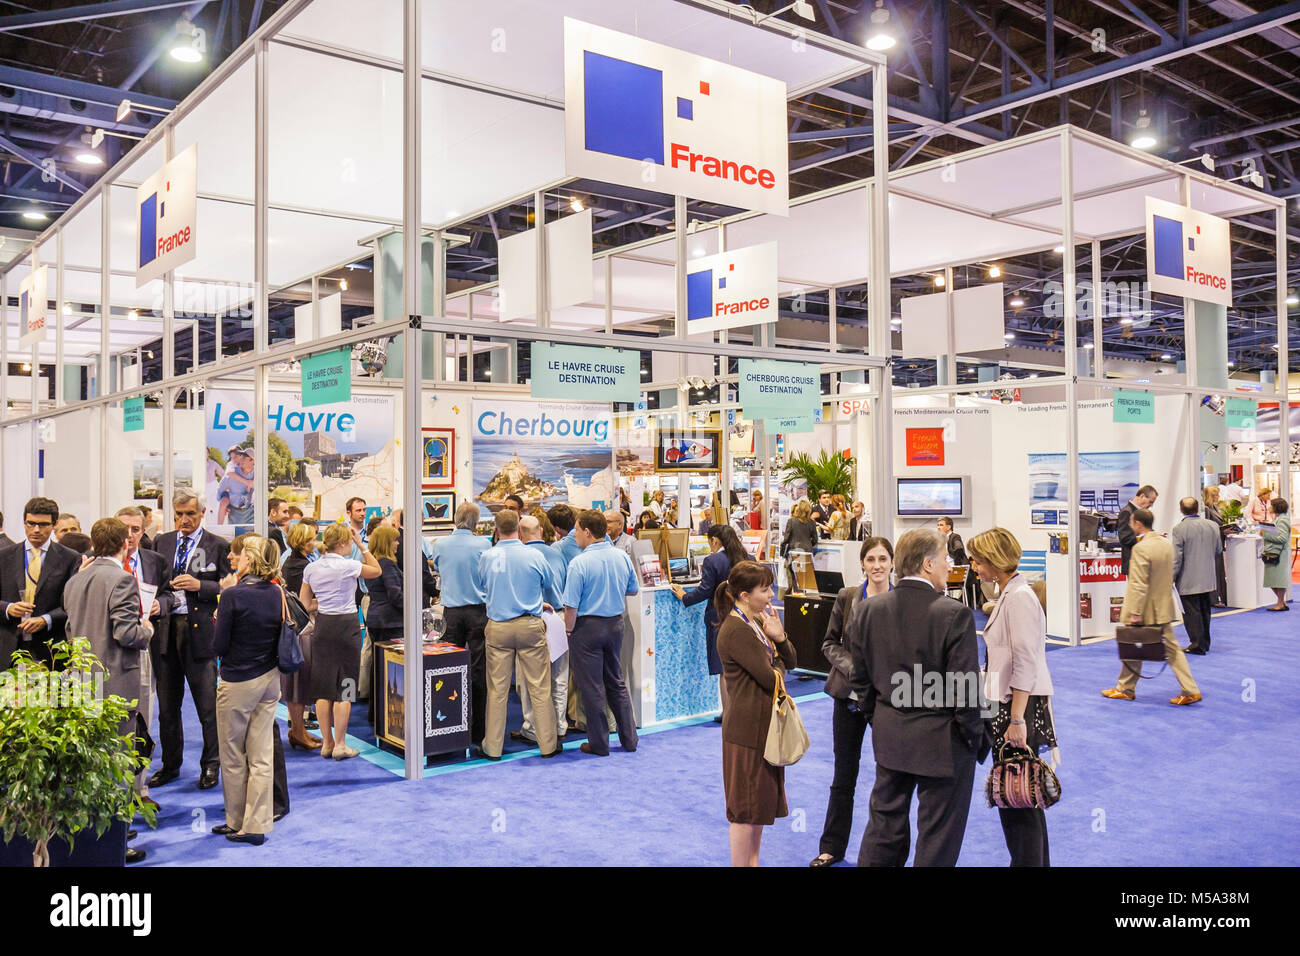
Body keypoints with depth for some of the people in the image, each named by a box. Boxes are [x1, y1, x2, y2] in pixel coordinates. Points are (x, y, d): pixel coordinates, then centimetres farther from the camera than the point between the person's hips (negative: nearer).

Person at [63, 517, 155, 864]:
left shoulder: (75, 580, 10)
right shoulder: (121, 579, -15)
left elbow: (72, 628, 15)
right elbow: (126, 633, -20)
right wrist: (147, 629, 0)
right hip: (116, 683, -8)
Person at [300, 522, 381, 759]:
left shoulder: (311, 568, 3)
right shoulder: (348, 566, -12)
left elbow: (306, 604, 7)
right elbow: (377, 571, 6)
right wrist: (361, 545, 5)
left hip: (322, 625, 5)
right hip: (346, 625, -5)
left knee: (323, 687, 10)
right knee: (344, 687, 1)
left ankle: (326, 742, 15)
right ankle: (340, 745, 4)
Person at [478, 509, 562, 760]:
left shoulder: (486, 557, -3)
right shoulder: (535, 556, -5)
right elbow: (551, 587, 12)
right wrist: (548, 605, 37)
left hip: (497, 628, 1)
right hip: (530, 626, -1)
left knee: (497, 689, 8)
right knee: (539, 688, 6)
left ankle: (493, 747, 15)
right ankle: (548, 744, 13)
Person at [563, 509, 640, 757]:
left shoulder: (579, 563, -19)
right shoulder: (622, 557, -1)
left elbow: (571, 606, -19)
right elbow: (633, 589, 12)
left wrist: (569, 631, -5)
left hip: (588, 626, -6)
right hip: (616, 624, 6)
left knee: (592, 687, 5)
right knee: (616, 682, 18)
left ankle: (599, 744, 14)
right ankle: (629, 738, 24)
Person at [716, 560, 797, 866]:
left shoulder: (758, 622, 10)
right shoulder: (736, 631, -22)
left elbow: (790, 661, 10)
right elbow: (770, 678, -22)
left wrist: (779, 638, -10)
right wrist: (778, 666, 0)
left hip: (764, 724, 10)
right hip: (748, 726, -10)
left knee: (761, 802, 18)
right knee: (746, 807, 1)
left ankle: (752, 861, 30)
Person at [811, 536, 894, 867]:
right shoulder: (847, 597, -2)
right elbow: (830, 643, 3)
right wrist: (854, 669, -12)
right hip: (849, 695, 1)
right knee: (843, 777, 12)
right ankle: (832, 848, 25)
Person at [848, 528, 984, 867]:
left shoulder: (867, 611, -2)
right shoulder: (954, 614, -19)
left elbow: (861, 679, 5)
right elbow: (964, 688, -17)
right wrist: (973, 737, -3)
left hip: (888, 736, 5)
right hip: (941, 740, -5)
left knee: (884, 826, 18)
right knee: (938, 838, 10)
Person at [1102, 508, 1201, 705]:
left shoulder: (1141, 548, -21)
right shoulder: (1167, 544, 6)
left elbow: (1139, 584, -22)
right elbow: (1170, 577, 16)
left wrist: (1135, 613, -20)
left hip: (1145, 610, -7)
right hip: (1164, 608, 8)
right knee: (1171, 648, 9)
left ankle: (1125, 689, 20)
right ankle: (1190, 690, 6)